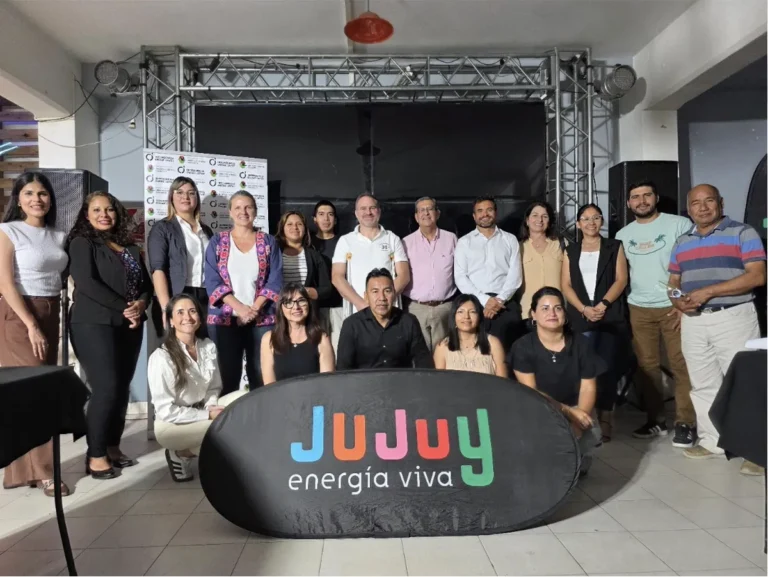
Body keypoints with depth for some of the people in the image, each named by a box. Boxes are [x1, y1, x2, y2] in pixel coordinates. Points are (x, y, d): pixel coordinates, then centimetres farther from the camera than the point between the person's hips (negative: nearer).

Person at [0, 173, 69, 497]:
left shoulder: (59, 236, 11)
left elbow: (61, 278, 10)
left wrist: (50, 323, 1)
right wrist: (32, 326, -17)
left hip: (51, 315, 6)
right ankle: (42, 469, 3)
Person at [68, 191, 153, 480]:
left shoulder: (130, 248, 16)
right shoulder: (81, 242, 1)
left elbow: (146, 283, 13)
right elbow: (86, 283, -12)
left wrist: (140, 305, -8)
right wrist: (123, 307, -14)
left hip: (129, 326, 6)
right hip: (94, 324, -6)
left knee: (122, 388, 7)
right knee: (106, 388, -11)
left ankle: (112, 446, 19)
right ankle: (96, 455, 0)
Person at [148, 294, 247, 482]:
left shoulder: (208, 347, -3)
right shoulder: (161, 357, -20)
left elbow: (214, 388, 5)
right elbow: (165, 411, -20)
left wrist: (211, 408, -17)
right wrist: (208, 416, -21)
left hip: (202, 411, 6)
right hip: (171, 424, -6)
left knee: (242, 398, -17)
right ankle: (181, 455, -1)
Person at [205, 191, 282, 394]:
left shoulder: (269, 242, 8)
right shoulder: (217, 241, 7)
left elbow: (275, 280, 1)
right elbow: (212, 280, -1)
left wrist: (254, 308, -12)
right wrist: (239, 307, -13)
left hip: (261, 319, 1)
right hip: (225, 318, 0)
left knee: (261, 376, 1)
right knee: (227, 376, 1)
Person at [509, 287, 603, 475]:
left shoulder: (581, 344, -1)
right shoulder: (523, 347, -9)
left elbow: (588, 388, -1)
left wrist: (580, 415, -20)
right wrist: (567, 412, -22)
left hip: (575, 408, 2)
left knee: (589, 437, -26)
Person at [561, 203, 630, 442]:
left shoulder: (614, 247, 11)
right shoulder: (570, 251, 14)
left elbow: (621, 279, 0)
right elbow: (566, 285, 5)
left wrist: (603, 304, -14)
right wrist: (584, 309, -10)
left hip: (611, 316, -1)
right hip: (580, 317, 1)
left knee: (608, 368, -3)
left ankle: (605, 418, 5)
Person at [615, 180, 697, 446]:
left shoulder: (679, 224, 0)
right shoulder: (623, 235, 12)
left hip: (674, 307, -3)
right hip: (639, 309, 4)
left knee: (681, 365, -3)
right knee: (646, 366, 6)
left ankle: (685, 423, 6)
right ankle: (655, 420, 16)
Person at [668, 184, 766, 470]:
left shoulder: (743, 233, -2)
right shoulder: (681, 242, 14)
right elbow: (673, 282, 17)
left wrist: (708, 291, -18)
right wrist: (678, 301, -6)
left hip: (733, 318, -5)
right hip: (694, 322, 5)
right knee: (703, 386, 11)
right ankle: (712, 441, 22)